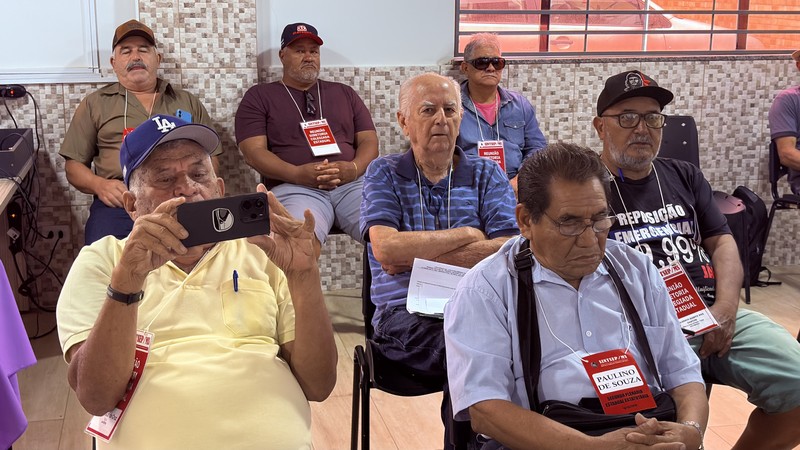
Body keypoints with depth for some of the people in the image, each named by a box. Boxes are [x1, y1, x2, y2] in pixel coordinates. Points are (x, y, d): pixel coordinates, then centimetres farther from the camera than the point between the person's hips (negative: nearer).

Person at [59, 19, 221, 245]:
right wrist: (99, 184, -5)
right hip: (118, 202, -1)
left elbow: (210, 157, 20)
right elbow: (74, 165, 17)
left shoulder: (188, 103, 22)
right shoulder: (95, 104, 18)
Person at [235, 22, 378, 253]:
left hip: (353, 183, 3)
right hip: (294, 187, -2)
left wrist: (354, 168, -6)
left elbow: (369, 141, 18)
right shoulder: (259, 96, 15)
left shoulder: (344, 93, 25)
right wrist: (297, 173, -13)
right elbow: (254, 152, 4)